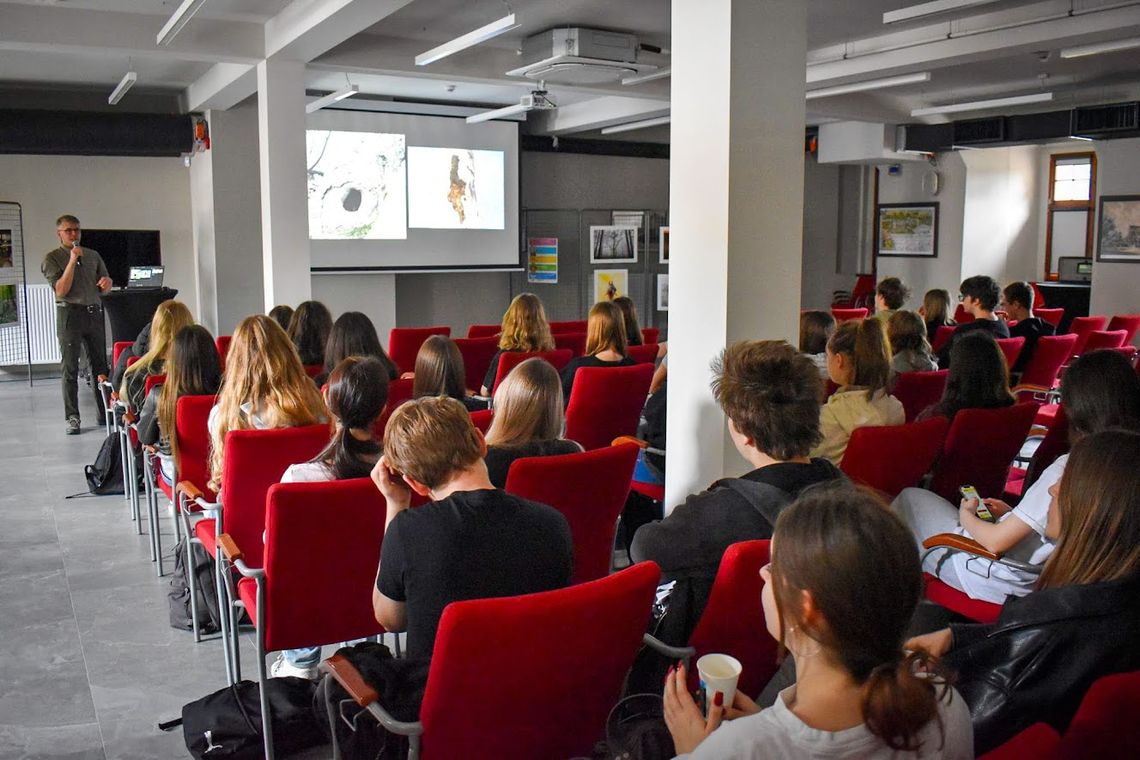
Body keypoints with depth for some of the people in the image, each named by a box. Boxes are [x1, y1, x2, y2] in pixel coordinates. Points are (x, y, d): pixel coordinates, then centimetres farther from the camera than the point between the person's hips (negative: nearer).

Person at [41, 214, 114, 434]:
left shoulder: (93, 256, 15)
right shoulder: (52, 258, 1)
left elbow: (106, 289, 18)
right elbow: (61, 290, -10)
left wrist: (107, 281, -7)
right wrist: (73, 260, -14)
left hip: (94, 313, 4)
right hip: (70, 314, -4)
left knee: (101, 365, 6)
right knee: (70, 368, -3)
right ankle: (72, 418, -1)